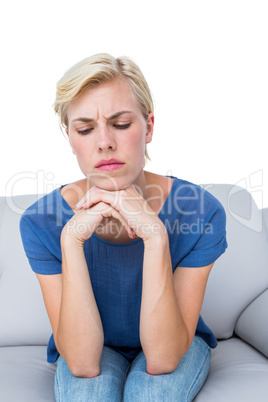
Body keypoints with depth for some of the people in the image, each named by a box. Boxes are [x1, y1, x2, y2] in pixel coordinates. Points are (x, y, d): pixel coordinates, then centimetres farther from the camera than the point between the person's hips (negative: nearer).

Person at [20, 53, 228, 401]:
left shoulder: (200, 212, -25)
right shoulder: (41, 222, -22)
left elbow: (163, 359, -27)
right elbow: (83, 364, -26)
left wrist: (156, 236, -40)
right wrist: (72, 239, -38)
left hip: (178, 346, 0)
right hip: (90, 349, 1)